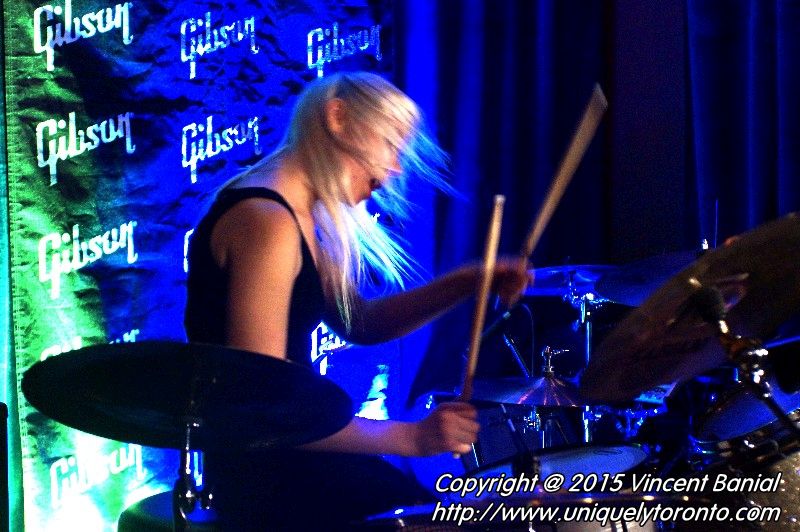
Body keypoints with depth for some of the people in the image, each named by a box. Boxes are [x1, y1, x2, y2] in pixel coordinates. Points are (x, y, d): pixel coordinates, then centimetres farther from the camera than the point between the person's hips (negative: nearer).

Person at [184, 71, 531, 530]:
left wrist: (467, 284, 2)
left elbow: (360, 322, 17)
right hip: (260, 475, -10)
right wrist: (410, 437, -26)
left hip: (286, 454, 10)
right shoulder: (266, 221, -20)